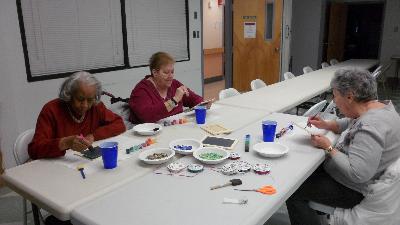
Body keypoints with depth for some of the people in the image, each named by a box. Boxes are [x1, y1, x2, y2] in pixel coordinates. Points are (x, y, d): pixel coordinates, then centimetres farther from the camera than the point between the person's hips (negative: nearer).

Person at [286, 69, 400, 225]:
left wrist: (328, 148, -24)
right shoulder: (379, 106, -2)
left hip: (355, 190, -10)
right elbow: (351, 124, 18)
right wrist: (326, 125, 1)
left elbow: (358, 174, -36)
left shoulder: (369, 127, -33)